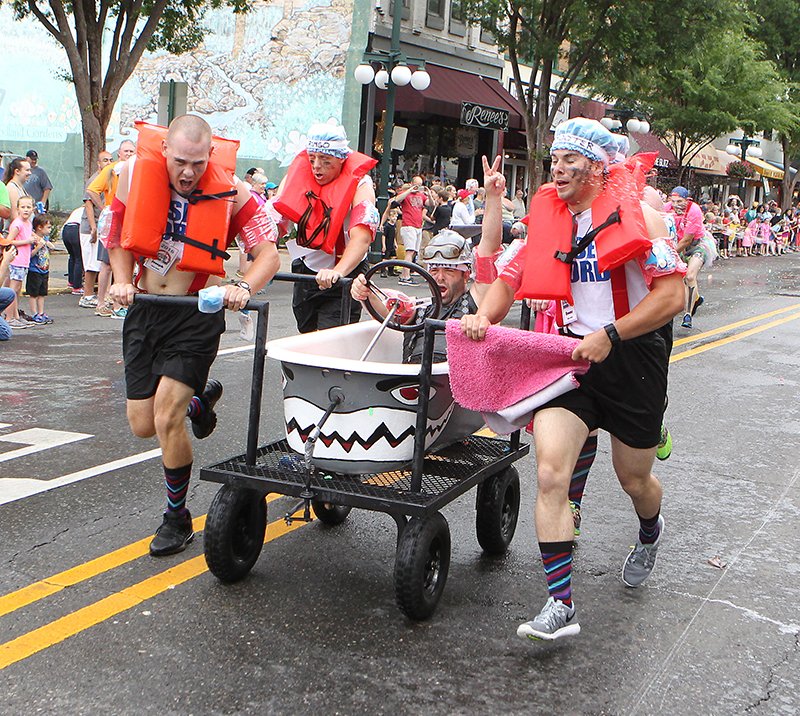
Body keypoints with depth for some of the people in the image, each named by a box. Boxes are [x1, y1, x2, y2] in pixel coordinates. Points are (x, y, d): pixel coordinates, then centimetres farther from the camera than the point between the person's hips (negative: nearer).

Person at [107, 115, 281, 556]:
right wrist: (122, 281, -9)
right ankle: (200, 399, 40)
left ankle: (177, 519, 8)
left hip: (197, 314, -4)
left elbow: (268, 253, -12)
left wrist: (244, 287, -32)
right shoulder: (136, 174, -4)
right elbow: (118, 239, 9)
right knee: (142, 426, 6)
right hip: (144, 310, 4)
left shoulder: (230, 192, -13)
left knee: (166, 419, -13)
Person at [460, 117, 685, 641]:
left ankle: (650, 534, 53)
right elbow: (511, 277, 10)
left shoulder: (636, 216, -9)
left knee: (634, 478, 15)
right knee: (551, 474, -15)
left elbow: (672, 294, -15)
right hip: (569, 355, 3)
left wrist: (609, 335, -22)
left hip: (631, 361, -3)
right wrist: (483, 316, -10)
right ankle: (561, 605, -10)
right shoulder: (547, 218, 6)